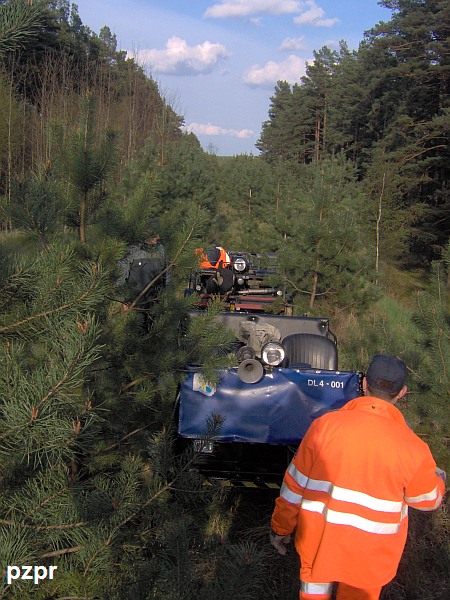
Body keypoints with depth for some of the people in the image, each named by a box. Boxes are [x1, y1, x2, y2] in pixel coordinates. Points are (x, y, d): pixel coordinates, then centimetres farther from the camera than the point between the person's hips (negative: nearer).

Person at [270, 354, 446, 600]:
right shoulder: (413, 448, -17)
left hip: (318, 538, 0)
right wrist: (438, 479, 24)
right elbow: (427, 499, 1)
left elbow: (295, 483, -7)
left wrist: (280, 527, 8)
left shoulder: (324, 425, -15)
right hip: (371, 555, 0)